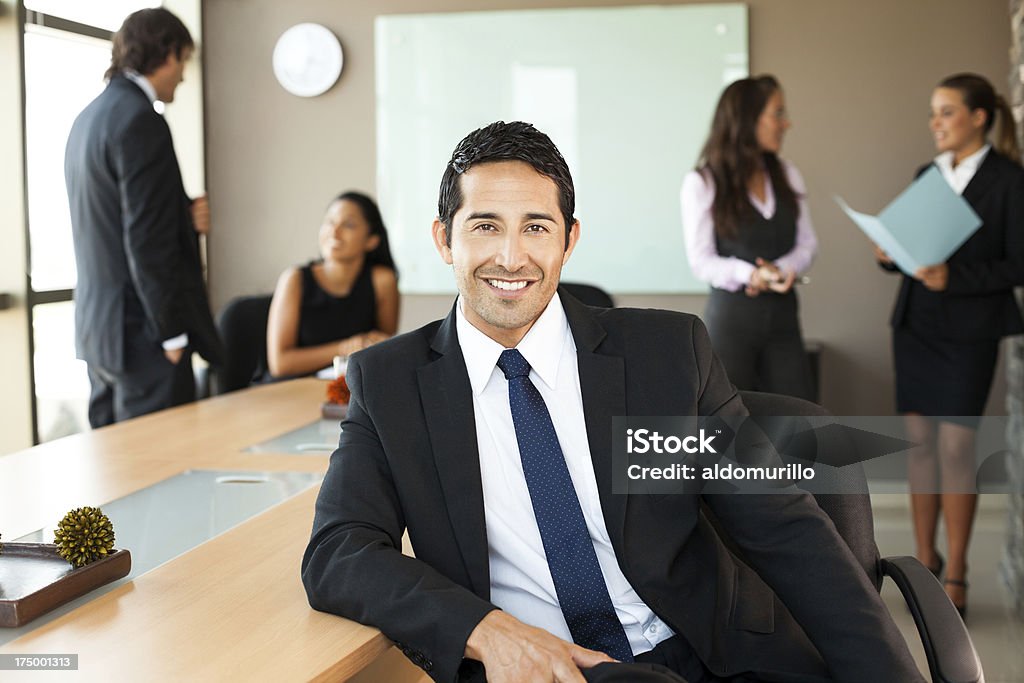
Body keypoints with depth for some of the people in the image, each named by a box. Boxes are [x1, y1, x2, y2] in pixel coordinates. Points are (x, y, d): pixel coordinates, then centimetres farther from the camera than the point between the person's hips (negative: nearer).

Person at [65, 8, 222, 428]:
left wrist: (185, 217, 3)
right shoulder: (139, 119, -15)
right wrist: (174, 333, -15)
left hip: (96, 326, 10)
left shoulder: (90, 117, 14)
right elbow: (146, 243, -19)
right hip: (141, 330, -10)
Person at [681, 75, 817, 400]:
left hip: (782, 314, 4)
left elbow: (807, 242, 7)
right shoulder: (702, 182, -6)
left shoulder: (787, 175, 9)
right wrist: (750, 274, -26)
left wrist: (783, 270, -15)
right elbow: (701, 260, -9)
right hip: (731, 315, -4)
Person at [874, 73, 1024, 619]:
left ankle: (955, 579, 5)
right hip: (915, 324, 6)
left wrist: (953, 277, -21)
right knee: (919, 441, 7)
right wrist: (890, 256, -6)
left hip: (968, 332, -5)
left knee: (956, 448, -4)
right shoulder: (929, 175, 11)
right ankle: (925, 563, 19)